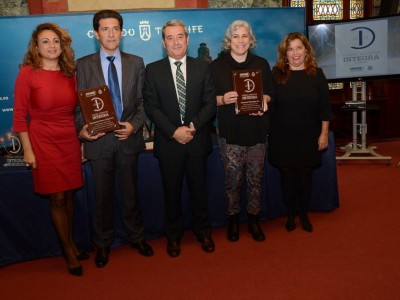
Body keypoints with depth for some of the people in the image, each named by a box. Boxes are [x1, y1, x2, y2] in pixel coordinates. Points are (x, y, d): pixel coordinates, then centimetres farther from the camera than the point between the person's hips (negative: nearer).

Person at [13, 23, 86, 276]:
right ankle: (69, 250, 20)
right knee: (57, 198, 3)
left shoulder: (70, 73, 5)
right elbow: (20, 115, -6)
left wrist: (82, 140, 6)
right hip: (44, 143, -4)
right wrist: (28, 150, -9)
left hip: (71, 141, 4)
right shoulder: (28, 73, -6)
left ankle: (70, 242, 30)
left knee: (69, 195, 12)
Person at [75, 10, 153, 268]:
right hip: (98, 140, 0)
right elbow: (79, 104, 0)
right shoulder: (83, 65, 0)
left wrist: (134, 125, -14)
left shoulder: (136, 63, 4)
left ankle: (136, 237, 34)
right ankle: (103, 244, 31)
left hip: (128, 138, 1)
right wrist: (82, 128, -18)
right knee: (103, 196, 12)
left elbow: (142, 101, 2)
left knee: (130, 193, 14)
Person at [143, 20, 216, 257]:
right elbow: (151, 107, -5)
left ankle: (203, 232, 32)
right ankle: (174, 235, 29)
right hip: (168, 142, 0)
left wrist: (193, 126, -16)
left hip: (198, 140, 1)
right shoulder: (153, 70, 1)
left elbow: (210, 103, -2)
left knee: (199, 189, 13)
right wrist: (173, 131, -16)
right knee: (172, 192, 11)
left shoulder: (203, 67, 3)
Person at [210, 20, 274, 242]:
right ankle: (233, 220, 20)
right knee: (233, 178, 2)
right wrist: (223, 99, -19)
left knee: (256, 177, 7)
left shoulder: (261, 64, 8)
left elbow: (270, 92, 13)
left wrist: (264, 102, -9)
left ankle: (254, 220, 23)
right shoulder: (217, 66, 2)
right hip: (230, 131, -2)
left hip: (257, 129, 2)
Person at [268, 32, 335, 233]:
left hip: (308, 137, 1)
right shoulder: (276, 74, -1)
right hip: (282, 138, 0)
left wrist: (324, 133, -2)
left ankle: (304, 215, 28)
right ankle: (290, 215, 26)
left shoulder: (316, 74, 0)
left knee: (305, 176, 10)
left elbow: (325, 107, 1)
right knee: (287, 177, 8)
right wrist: (267, 132, -2)